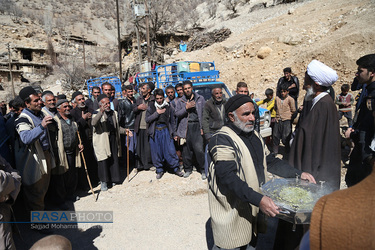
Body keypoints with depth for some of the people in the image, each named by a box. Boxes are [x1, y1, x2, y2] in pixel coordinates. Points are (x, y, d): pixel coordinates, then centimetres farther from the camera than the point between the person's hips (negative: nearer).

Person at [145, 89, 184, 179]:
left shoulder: (168, 107, 5)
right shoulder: (151, 106, 4)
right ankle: (159, 170, 21)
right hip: (155, 132, 1)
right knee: (156, 152, 5)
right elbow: (147, 119, -3)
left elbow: (172, 121, 13)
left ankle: (176, 168, 12)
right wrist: (157, 113, -12)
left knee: (170, 150, -4)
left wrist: (172, 133, 11)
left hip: (165, 130, 0)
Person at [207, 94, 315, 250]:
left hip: (255, 207, 8)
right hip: (232, 212, -7)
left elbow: (270, 161, 16)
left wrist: (298, 174, 5)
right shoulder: (222, 140, -19)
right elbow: (228, 177, -28)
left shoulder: (254, 135, 10)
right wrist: (259, 200, -35)